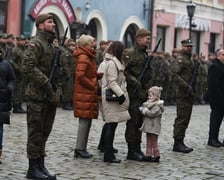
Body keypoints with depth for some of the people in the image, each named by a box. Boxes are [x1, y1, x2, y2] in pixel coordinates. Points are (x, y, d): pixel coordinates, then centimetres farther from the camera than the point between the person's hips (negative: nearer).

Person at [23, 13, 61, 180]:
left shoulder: (52, 46, 18)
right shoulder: (35, 44, -9)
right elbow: (29, 67, -21)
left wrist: (57, 88, 7)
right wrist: (46, 84, -21)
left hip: (50, 97, 8)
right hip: (38, 97, -8)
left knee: (45, 132, 12)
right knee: (36, 132, -3)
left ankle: (40, 165, 19)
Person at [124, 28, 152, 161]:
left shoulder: (145, 54, 17)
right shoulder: (130, 53, -9)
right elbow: (124, 71, -17)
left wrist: (149, 88, 14)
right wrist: (135, 82, -20)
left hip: (144, 94, 8)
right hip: (134, 93, -8)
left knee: (140, 121, 12)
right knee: (133, 121, -4)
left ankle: (137, 148, 20)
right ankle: (131, 151, 1)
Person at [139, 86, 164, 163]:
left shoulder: (157, 106, -15)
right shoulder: (149, 103, 14)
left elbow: (152, 113, -25)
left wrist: (143, 110, -17)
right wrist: (142, 109, -2)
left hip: (154, 127, -9)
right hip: (148, 127, 9)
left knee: (154, 143, -1)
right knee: (148, 143, 10)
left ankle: (157, 156, 6)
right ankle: (148, 155, 14)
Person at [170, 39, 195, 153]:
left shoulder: (190, 60, 20)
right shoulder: (180, 59, -10)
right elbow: (174, 73, -22)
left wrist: (193, 90, 15)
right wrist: (186, 86, -25)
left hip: (188, 94, 10)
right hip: (182, 93, -10)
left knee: (186, 118, 11)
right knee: (182, 118, -9)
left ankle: (180, 142, 17)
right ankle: (177, 143, -6)